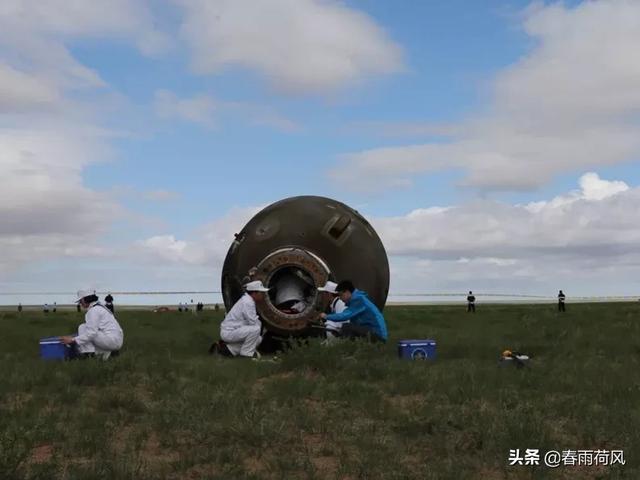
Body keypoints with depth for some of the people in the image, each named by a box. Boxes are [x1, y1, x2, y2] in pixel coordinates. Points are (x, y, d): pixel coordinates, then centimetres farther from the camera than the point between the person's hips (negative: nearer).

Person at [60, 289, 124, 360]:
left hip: (111, 340, -10)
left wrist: (73, 340, -17)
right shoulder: (99, 307, 20)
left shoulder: (93, 310, -11)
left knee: (83, 328, -5)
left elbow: (91, 333, -19)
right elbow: (93, 329, 26)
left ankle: (88, 353, -10)